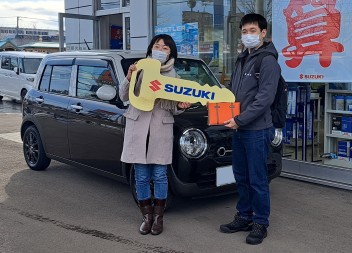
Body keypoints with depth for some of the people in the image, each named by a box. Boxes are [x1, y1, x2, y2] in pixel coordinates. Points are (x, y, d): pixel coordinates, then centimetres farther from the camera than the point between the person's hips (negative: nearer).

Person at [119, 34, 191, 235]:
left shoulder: (173, 75, 7)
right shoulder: (140, 69, 3)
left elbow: (173, 109, 10)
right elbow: (124, 97, 2)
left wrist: (181, 107, -13)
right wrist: (129, 78, -15)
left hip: (161, 130, 0)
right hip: (138, 128, 0)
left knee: (159, 176, 5)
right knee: (142, 177, 6)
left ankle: (158, 217, 20)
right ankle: (147, 216, 22)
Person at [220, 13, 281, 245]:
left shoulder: (268, 61, -10)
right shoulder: (242, 59, 16)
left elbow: (265, 98, -18)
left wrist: (240, 120, -18)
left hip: (257, 130, -8)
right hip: (239, 129, 8)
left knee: (258, 180, 0)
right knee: (241, 177, 16)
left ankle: (260, 223, 13)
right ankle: (244, 217, 29)